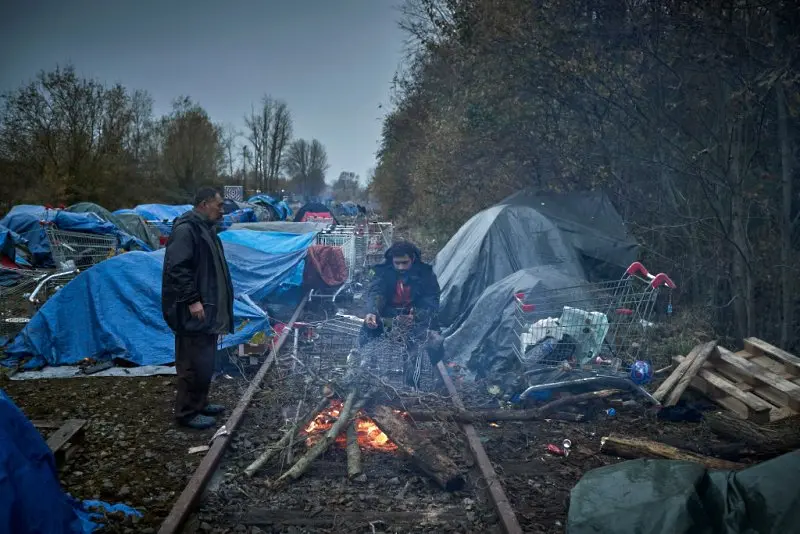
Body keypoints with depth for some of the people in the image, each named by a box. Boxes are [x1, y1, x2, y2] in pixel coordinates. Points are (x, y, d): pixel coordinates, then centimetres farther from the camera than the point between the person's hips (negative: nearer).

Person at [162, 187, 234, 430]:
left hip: (209, 310, 10)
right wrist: (192, 300, -23)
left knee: (205, 362, 16)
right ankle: (187, 412, 7)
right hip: (193, 312, -10)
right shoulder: (185, 229, -15)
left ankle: (199, 403, 28)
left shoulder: (206, 229, 17)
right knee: (194, 363, -4)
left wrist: (221, 303, 23)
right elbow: (178, 269, -22)